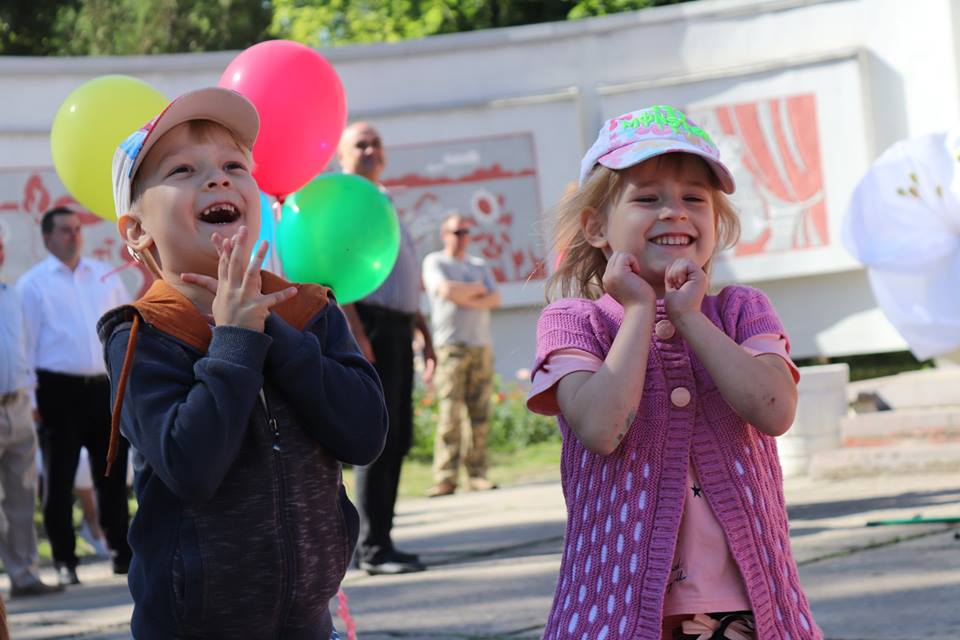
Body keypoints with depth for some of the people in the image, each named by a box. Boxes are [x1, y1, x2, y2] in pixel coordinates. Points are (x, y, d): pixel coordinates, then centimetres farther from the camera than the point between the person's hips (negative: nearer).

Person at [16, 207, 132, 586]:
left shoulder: (105, 276, 12)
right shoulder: (33, 284, 0)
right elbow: (25, 343, -3)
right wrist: (29, 398, -8)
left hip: (105, 387, 4)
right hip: (59, 390, -3)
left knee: (112, 475, 7)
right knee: (59, 481, 1)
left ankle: (122, 552, 15)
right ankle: (65, 562, 7)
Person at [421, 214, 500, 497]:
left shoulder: (480, 265, 22)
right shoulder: (434, 262, 7)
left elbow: (495, 300, 9)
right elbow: (446, 290, -11)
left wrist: (466, 300, -6)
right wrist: (478, 290, 3)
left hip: (481, 344, 5)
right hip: (450, 345, -5)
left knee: (480, 414, -2)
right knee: (450, 413, -12)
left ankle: (477, 474, -1)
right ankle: (445, 478, -15)